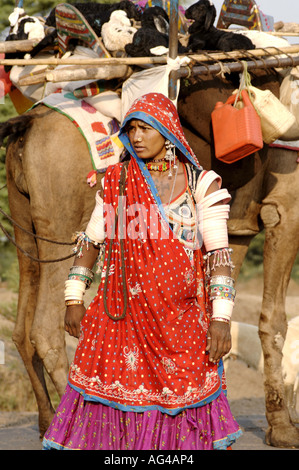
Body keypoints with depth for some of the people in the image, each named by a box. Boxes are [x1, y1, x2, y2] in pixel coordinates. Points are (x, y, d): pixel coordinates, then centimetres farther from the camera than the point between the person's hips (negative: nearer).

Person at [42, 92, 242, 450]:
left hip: (183, 319, -2)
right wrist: (73, 300, 8)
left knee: (181, 404, 2)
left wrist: (221, 319, -13)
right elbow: (92, 240, 12)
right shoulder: (116, 180, 6)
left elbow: (218, 253, -6)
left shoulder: (201, 184, -2)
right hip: (125, 314, 2)